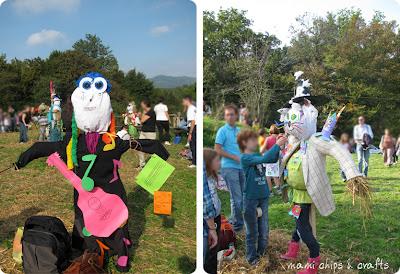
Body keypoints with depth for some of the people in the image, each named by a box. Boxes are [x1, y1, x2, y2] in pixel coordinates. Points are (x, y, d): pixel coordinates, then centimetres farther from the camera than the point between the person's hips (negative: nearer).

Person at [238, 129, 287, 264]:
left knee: (264, 230, 15)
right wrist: (276, 145, -23)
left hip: (263, 197, 7)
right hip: (251, 199, -6)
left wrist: (278, 146, -10)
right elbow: (264, 159, -26)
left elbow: (273, 159, 4)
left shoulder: (257, 155, 8)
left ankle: (262, 254, 31)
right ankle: (252, 258, 20)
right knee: (252, 232, 6)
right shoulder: (245, 158, -14)